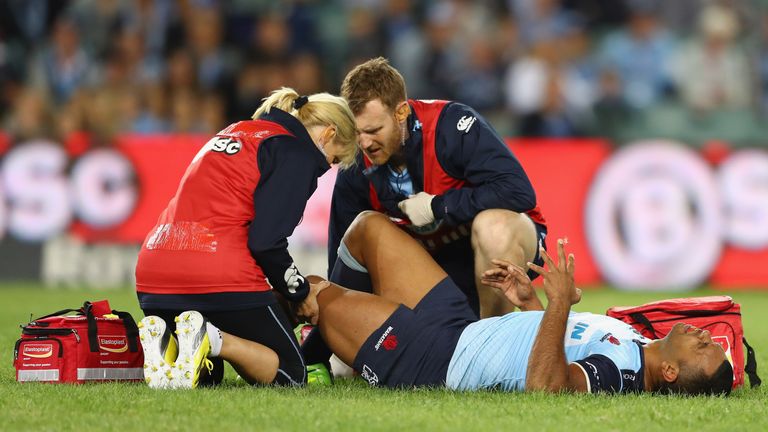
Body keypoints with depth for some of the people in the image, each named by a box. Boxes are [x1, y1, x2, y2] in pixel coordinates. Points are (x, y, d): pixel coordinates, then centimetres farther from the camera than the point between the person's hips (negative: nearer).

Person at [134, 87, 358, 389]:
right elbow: (266, 242, -12)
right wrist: (300, 294, 6)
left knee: (204, 377, 25)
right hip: (222, 275, -8)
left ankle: (161, 339, -7)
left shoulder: (235, 132, 25)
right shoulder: (297, 154, -1)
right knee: (289, 374, 8)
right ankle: (211, 339, -19)